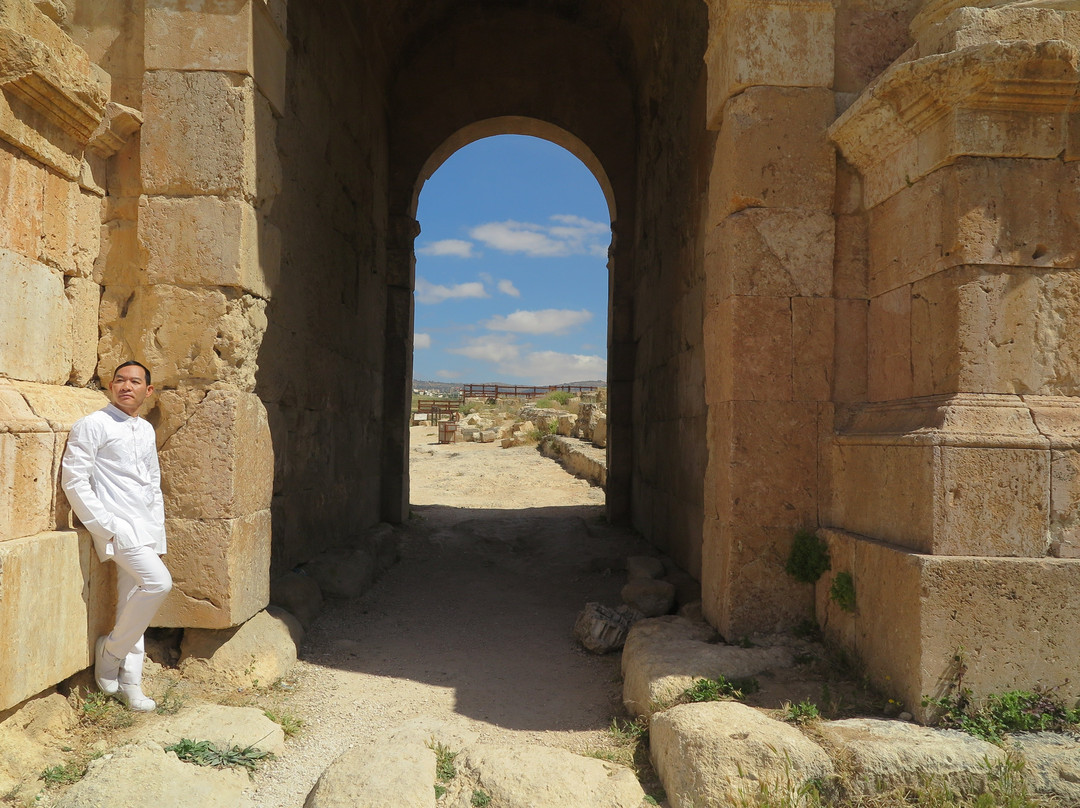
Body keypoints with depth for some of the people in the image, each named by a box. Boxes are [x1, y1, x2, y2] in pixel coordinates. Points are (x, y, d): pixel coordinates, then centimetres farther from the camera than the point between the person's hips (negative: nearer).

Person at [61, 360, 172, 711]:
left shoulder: (146, 431, 16)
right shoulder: (92, 426, -5)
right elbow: (73, 481, -11)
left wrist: (158, 534, 15)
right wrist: (106, 527, -15)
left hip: (144, 529, 7)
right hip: (116, 526, -7)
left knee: (133, 602, 9)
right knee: (158, 582, -21)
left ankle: (129, 683, 18)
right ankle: (110, 649, -1)